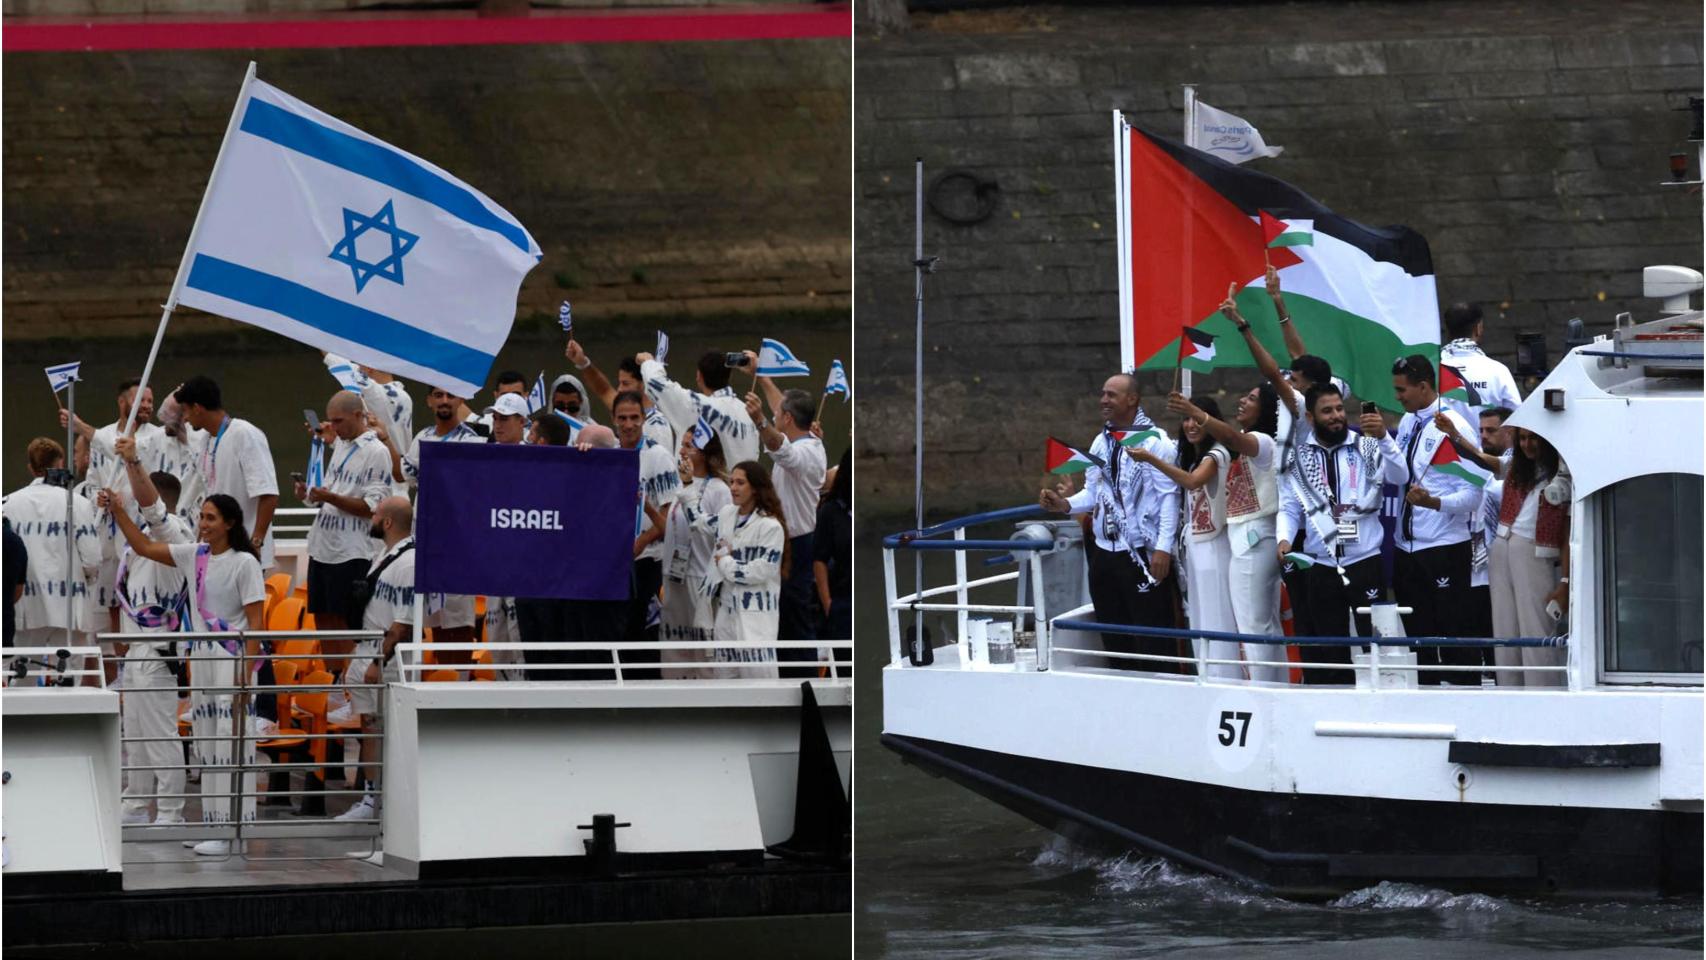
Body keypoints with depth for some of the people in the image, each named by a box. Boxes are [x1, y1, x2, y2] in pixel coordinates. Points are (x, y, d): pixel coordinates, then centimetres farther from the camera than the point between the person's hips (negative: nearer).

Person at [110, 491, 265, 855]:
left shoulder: (244, 563, -9)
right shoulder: (194, 556, 11)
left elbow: (255, 620, -11)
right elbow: (144, 548, 18)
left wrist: (247, 671, -17)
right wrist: (119, 512, 8)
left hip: (233, 661, -8)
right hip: (201, 658, 8)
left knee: (231, 743, -10)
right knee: (206, 745, 9)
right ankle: (214, 825, 14)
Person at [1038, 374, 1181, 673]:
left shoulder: (1154, 441, -9)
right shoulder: (1101, 442, 13)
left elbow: (1169, 497, -11)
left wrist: (1163, 548, -17)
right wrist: (1065, 505, -3)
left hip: (1143, 555, -7)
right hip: (1104, 552, 7)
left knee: (1152, 640, -6)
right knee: (1115, 639, 11)